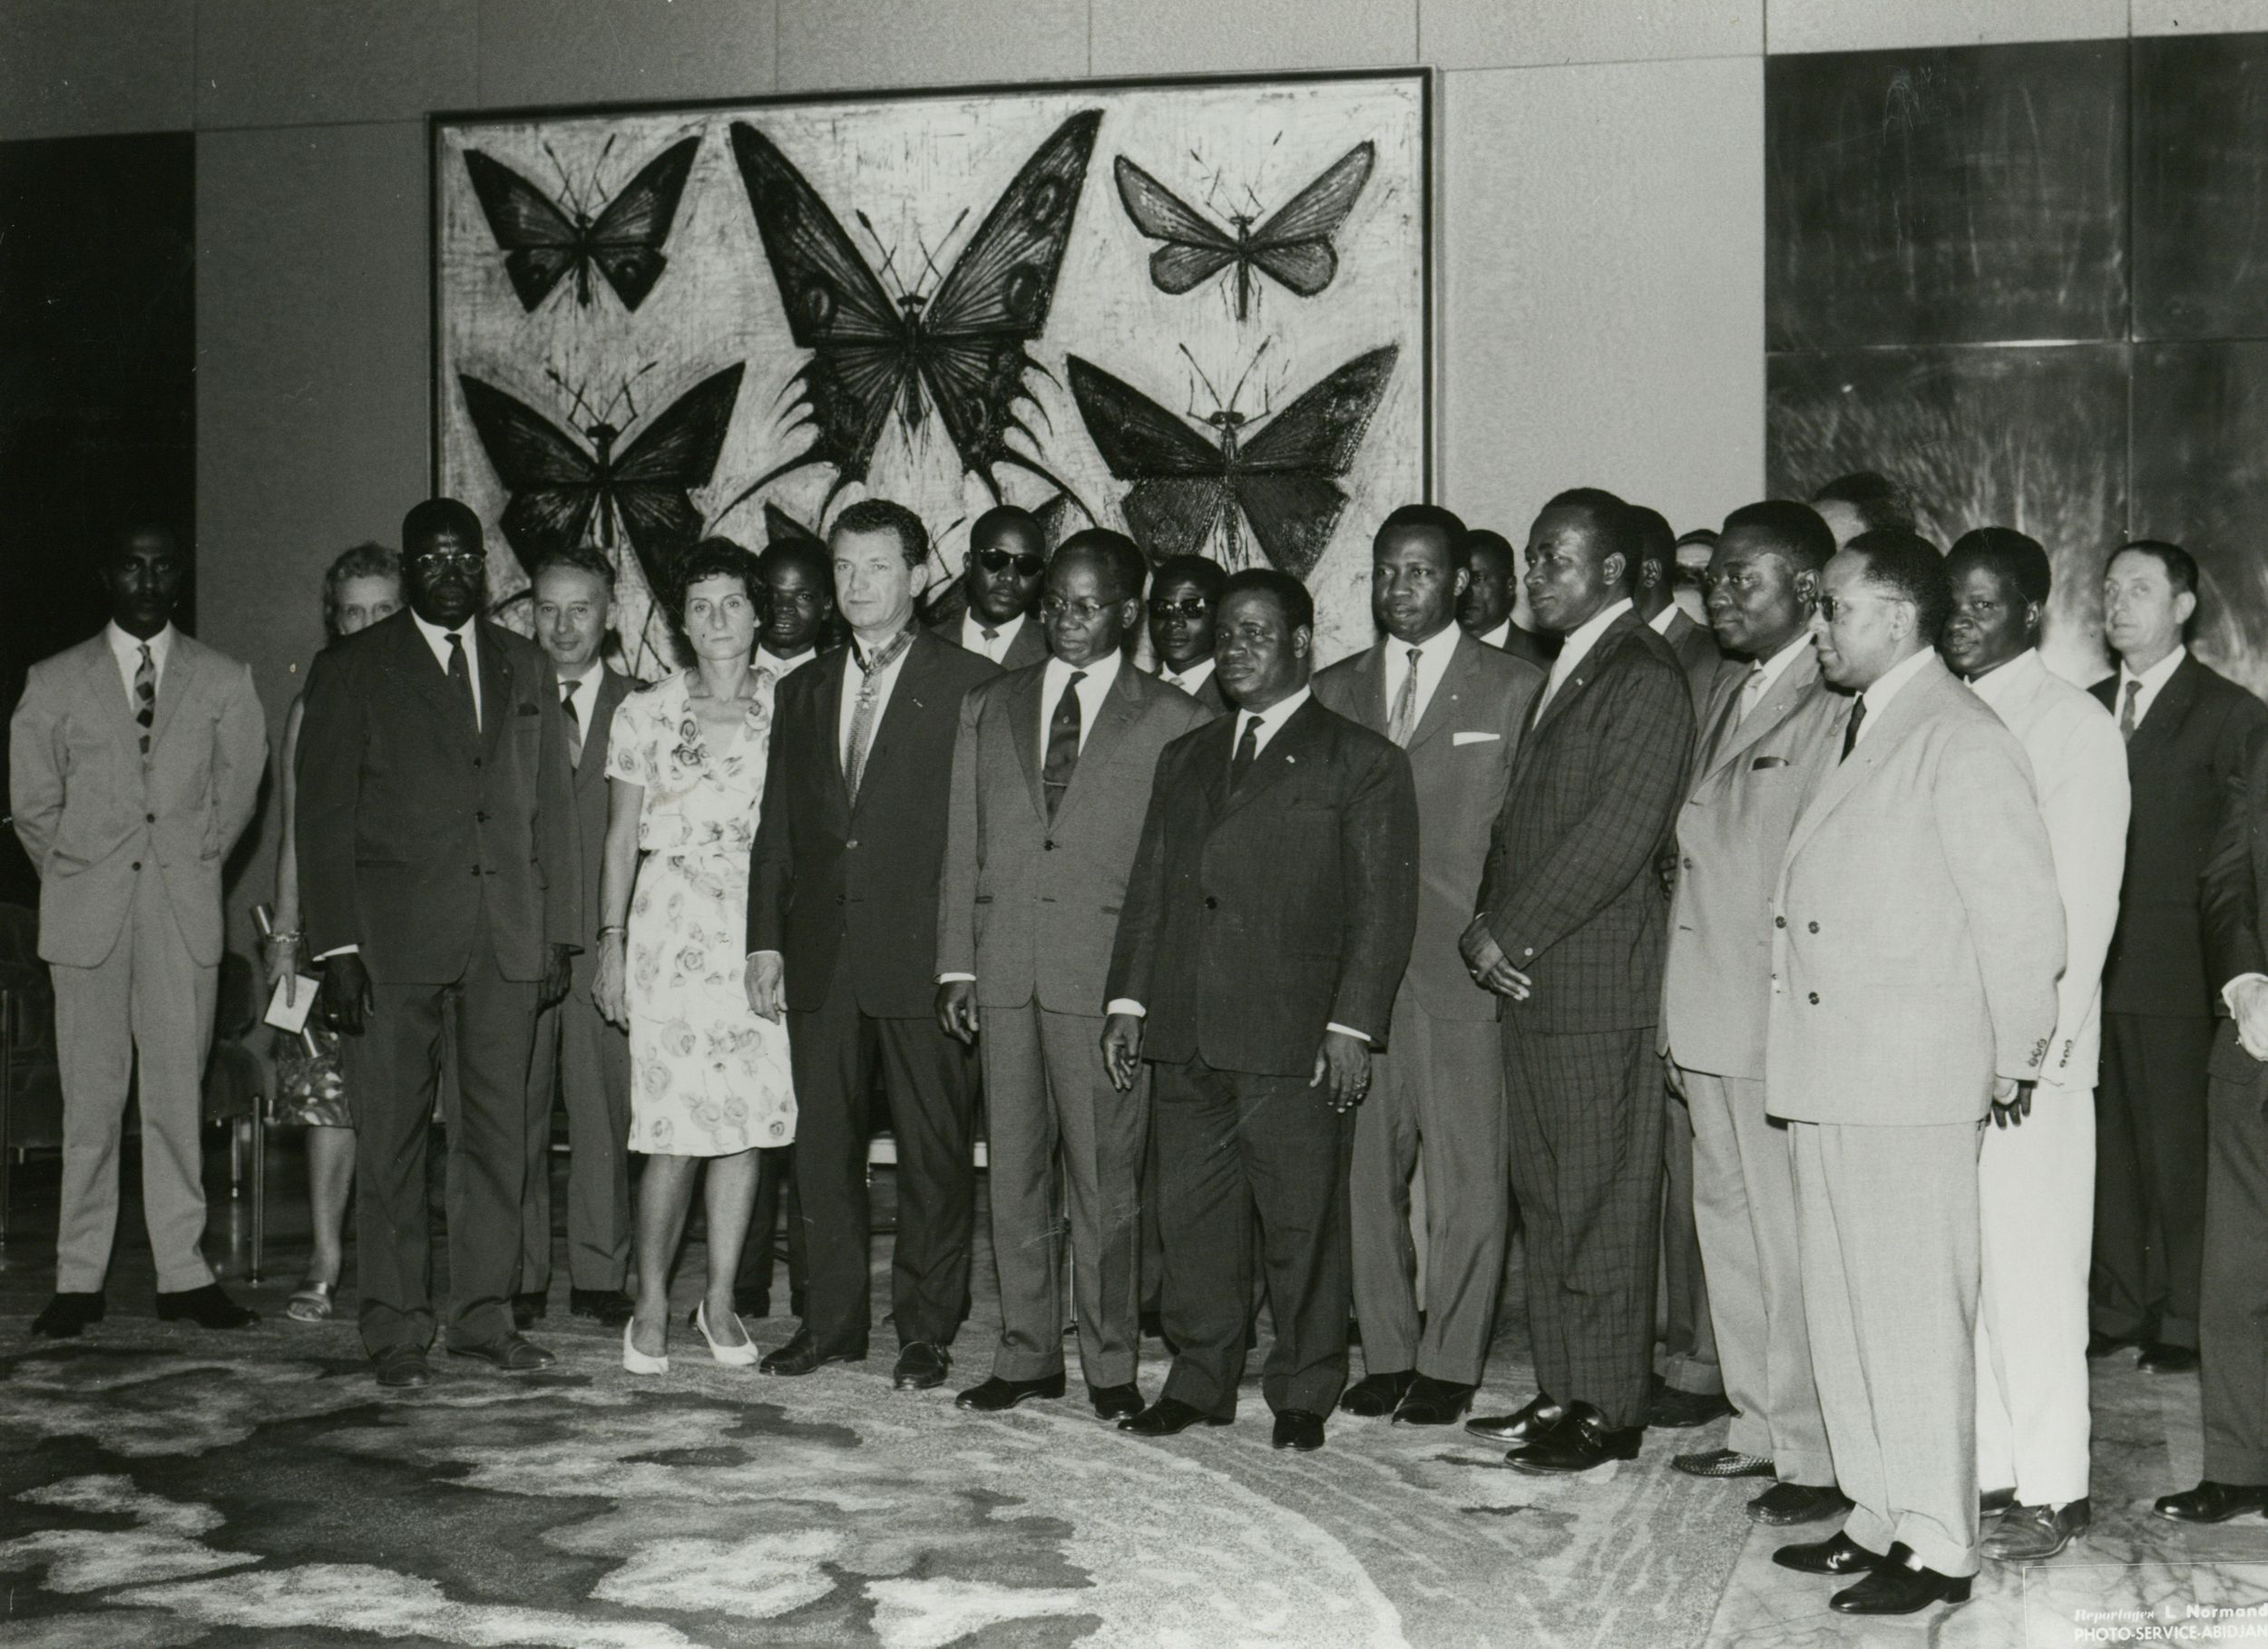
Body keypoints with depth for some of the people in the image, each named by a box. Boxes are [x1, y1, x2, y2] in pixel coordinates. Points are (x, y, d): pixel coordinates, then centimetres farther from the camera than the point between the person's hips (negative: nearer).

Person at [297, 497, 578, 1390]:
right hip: (394, 937, -3)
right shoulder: (350, 670, 3)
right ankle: (394, 1329, 8)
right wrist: (336, 949, -9)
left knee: (499, 1129, 6)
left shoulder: (527, 669, 14)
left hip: (507, 939, 3)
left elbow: (552, 807, 14)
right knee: (391, 1138, 0)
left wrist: (559, 931, 8)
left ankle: (484, 1316, 15)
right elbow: (323, 818, -2)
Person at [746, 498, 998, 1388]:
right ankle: (832, 1321, 20)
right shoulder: (803, 691, 15)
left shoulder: (969, 684, -1)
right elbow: (776, 829, 15)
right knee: (822, 1144, 10)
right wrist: (765, 940, 7)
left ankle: (927, 1328, 13)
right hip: (821, 956, 5)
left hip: (923, 953, -5)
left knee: (934, 1148, 2)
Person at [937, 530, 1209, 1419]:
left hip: (1108, 971, -4)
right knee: (1015, 1171, 8)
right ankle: (1026, 1354, 17)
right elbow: (963, 845, 14)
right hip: (1003, 969, 4)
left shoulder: (1174, 721, 3)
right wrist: (956, 962, 6)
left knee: (1104, 1175, -2)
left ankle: (1111, 1364, 9)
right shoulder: (988, 707, 15)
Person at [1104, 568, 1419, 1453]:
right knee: (1191, 1213, 8)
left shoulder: (1362, 761, 2)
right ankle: (1199, 1382, 20)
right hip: (1185, 1033, 5)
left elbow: (1383, 905, -4)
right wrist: (1130, 999, 9)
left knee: (1301, 1222, 1)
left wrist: (1352, 1024, -11)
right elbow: (1149, 886, 19)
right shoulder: (1185, 757, 20)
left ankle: (1302, 1396, 13)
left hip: (1295, 1038, -5)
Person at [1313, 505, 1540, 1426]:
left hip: (1465, 969, -3)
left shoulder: (1515, 691, 5)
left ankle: (1449, 1364, 10)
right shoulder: (1334, 693, 15)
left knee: (1465, 1179, -1)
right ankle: (1385, 1356, 17)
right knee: (1365, 1170, 5)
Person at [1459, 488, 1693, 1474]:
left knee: (1601, 1206, -2)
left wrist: (1508, 935, -13)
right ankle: (1561, 1394, 21)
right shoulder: (1563, 671, 19)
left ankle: (1608, 1413, 6)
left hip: (1597, 985, -9)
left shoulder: (1644, 678, -11)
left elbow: (1617, 833, -18)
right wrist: (1488, 931, 6)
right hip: (1529, 983, 9)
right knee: (1544, 1198, 12)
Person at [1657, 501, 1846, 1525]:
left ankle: (1819, 1458, 6)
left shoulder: (1836, 707, -13)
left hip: (1785, 1019, -9)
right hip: (1710, 1018, 9)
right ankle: (1760, 1428, 27)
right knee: (1727, 1224, 15)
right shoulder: (1726, 699, 18)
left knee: (1793, 1241, -4)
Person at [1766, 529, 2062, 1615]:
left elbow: (2020, 908, -14)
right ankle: (1879, 1518, 25)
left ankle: (1935, 1547, 7)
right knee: (1842, 1310, 14)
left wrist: (2013, 1058, -8)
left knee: (1914, 1314, -2)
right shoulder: (1853, 731, 16)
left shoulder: (1961, 741, -12)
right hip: (1825, 1076, 9)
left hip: (1909, 1078, -9)